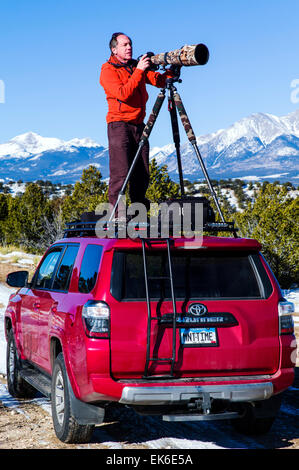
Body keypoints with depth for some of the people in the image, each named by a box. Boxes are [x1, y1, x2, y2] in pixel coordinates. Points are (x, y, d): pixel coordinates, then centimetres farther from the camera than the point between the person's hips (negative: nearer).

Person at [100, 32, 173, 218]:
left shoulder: (137, 65, 16)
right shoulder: (108, 70, -3)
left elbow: (160, 81, 10)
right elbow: (123, 94, -18)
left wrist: (172, 70, -8)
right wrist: (139, 71, -21)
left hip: (139, 125, 6)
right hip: (119, 125, -6)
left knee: (142, 174, 4)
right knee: (120, 173, -14)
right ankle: (116, 215, -14)